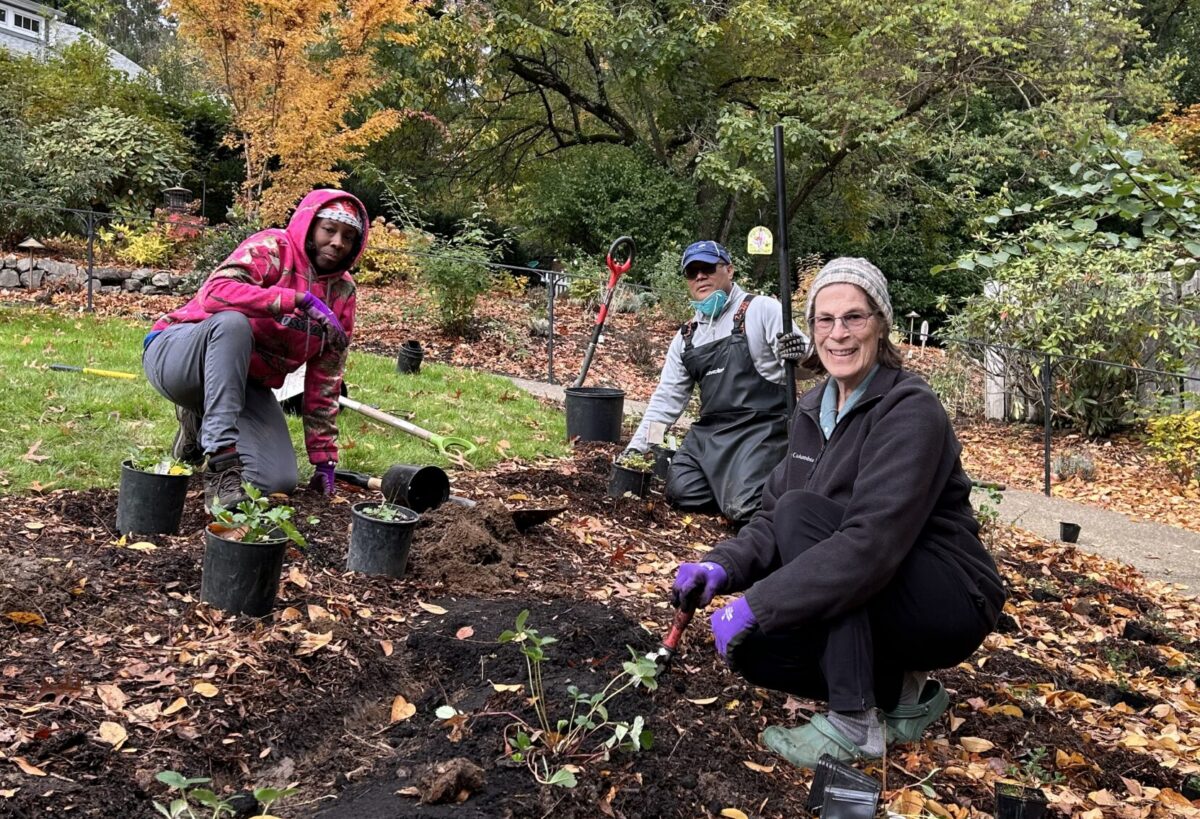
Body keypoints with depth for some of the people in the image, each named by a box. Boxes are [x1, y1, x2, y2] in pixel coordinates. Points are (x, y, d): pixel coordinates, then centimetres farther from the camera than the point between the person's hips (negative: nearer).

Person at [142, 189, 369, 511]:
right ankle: (220, 465, -36)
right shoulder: (272, 248, -15)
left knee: (281, 481, -14)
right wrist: (299, 299, -36)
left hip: (245, 383, 5)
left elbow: (325, 378, 3)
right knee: (233, 321, -37)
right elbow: (215, 292, -34)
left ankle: (202, 425, 16)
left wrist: (324, 457, 1)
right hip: (178, 354, -5)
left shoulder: (342, 291, 1)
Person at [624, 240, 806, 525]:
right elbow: (667, 396, 18)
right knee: (681, 493, -8)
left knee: (745, 509, -21)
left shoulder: (762, 310, -4)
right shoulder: (685, 337, 14)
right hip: (709, 433, 6)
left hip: (760, 429, -6)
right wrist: (637, 447, 12)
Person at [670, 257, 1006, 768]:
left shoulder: (910, 410, -20)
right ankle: (901, 692, 7)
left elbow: (873, 541, -32)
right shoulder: (812, 409, 4)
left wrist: (755, 605, -32)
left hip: (950, 604, -7)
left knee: (803, 512, -26)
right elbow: (772, 519, 4)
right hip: (868, 604, 7)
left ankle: (855, 722, -18)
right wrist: (722, 567, -17)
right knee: (753, 648, -14)